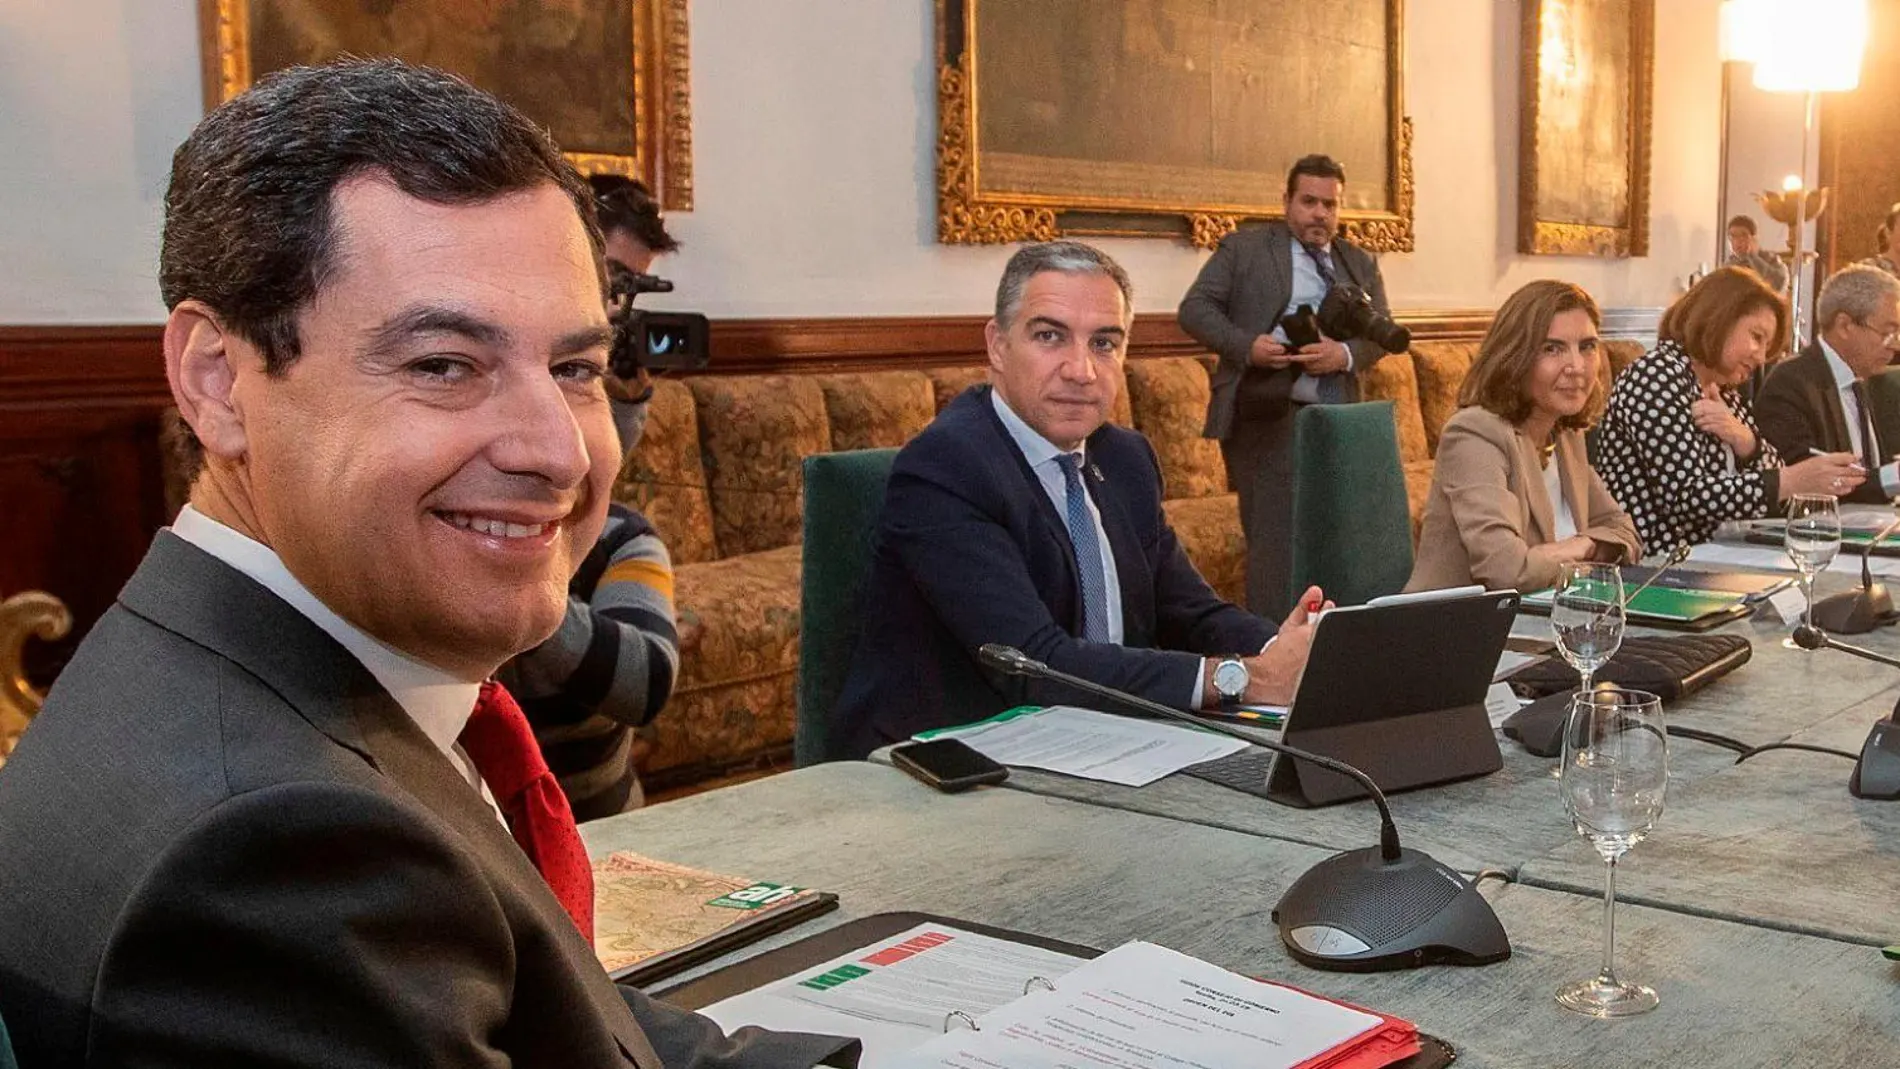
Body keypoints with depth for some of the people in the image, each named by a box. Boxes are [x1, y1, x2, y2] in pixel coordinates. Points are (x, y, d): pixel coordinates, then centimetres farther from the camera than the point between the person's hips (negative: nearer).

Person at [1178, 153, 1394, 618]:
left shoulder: (1359, 263, 18)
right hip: (1268, 414, -5)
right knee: (1276, 538, -9)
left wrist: (1346, 354, -11)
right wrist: (1246, 346, -15)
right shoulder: (1244, 248, 6)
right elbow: (1195, 309, 1)